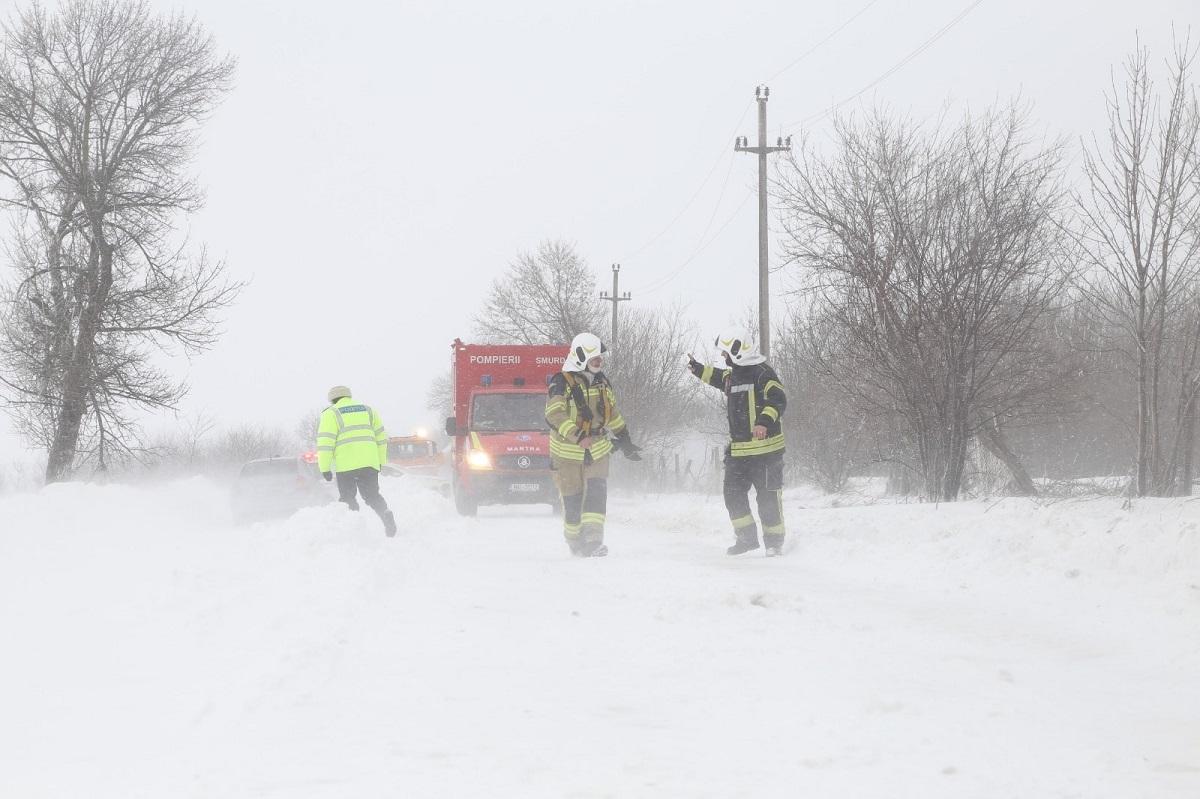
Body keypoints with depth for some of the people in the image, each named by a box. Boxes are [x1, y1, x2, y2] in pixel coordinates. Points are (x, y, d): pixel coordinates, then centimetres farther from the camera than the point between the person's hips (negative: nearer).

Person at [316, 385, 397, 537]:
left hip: (346, 465, -4)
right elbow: (380, 437, 21)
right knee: (372, 495, 11)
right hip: (369, 462, 4)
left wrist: (325, 468, -2)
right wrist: (381, 461, 27)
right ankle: (385, 513, -16)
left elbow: (325, 443, -5)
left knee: (348, 498, 8)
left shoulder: (331, 414, 4)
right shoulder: (367, 410, 19)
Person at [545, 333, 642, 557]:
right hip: (568, 452, -5)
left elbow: (611, 412, 20)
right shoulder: (562, 383, -14)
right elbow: (554, 415, -24)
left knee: (597, 492, -13)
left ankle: (593, 540, -21)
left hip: (597, 450, 5)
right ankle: (575, 543, 21)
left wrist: (624, 440, 20)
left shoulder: (601, 382, 8)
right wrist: (578, 437, -34)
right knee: (572, 500, 3)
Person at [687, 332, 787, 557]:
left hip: (764, 449, -8)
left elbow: (778, 399, -23)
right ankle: (747, 537, 17)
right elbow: (717, 377, 38)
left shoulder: (762, 374, -12)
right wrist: (697, 368, 41)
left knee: (768, 496, -3)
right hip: (738, 450, 8)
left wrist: (765, 421, -35)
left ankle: (775, 542, 8)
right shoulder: (731, 376, 14)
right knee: (733, 494, 6)